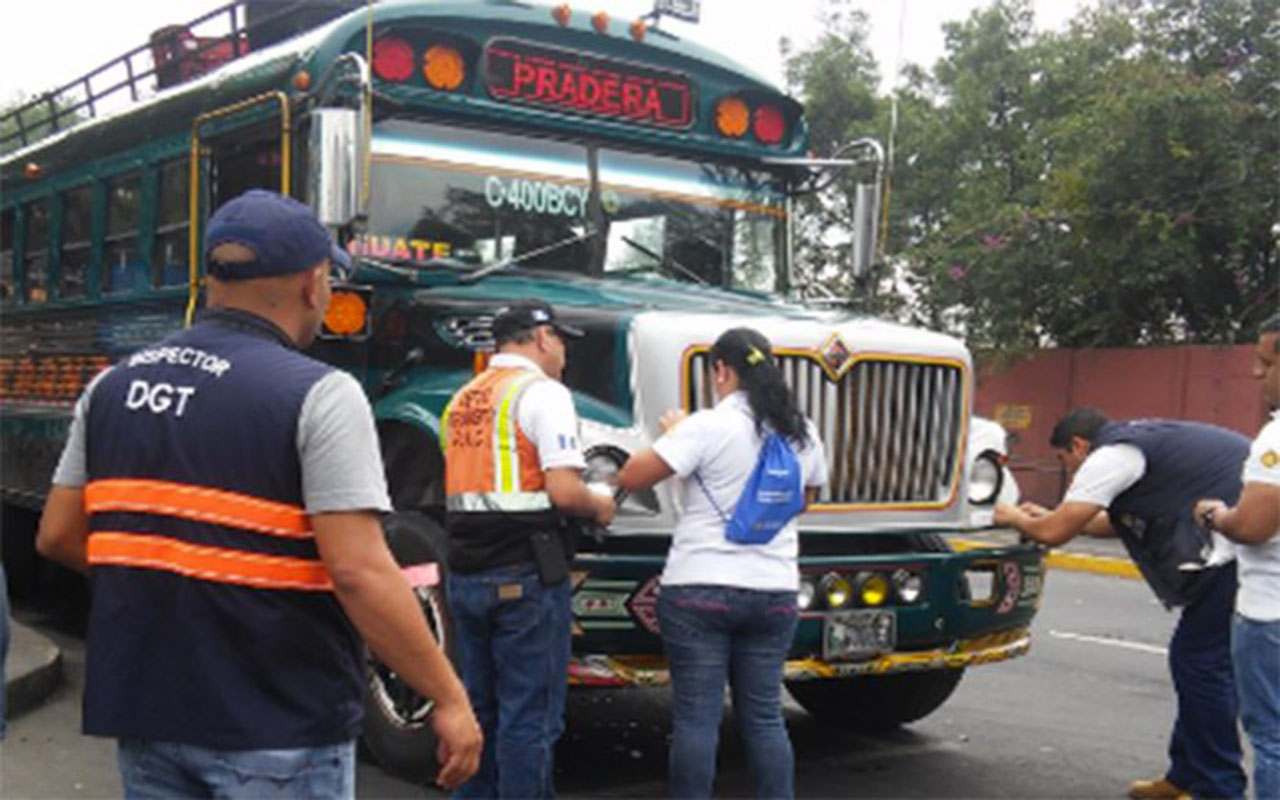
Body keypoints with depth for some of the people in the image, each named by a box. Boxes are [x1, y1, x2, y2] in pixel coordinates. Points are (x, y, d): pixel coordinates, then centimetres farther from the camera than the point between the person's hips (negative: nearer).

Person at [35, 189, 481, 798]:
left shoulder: (113, 386, 5)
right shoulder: (317, 395, -14)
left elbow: (58, 537, 9)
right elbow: (360, 573, -21)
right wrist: (450, 698, -14)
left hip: (143, 710, 6)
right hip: (277, 729, -5)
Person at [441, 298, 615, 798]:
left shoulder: (461, 400, 16)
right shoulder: (543, 393, -9)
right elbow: (564, 491, -19)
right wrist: (599, 508, 0)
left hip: (465, 575, 8)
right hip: (526, 575, -8)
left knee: (477, 712, 17)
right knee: (530, 717, -1)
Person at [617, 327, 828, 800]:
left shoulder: (708, 426, -11)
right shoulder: (802, 433, 7)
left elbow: (630, 479, -12)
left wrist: (669, 435, 3)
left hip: (700, 588, -5)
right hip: (774, 592, 5)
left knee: (695, 718, 1)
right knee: (764, 716, 13)